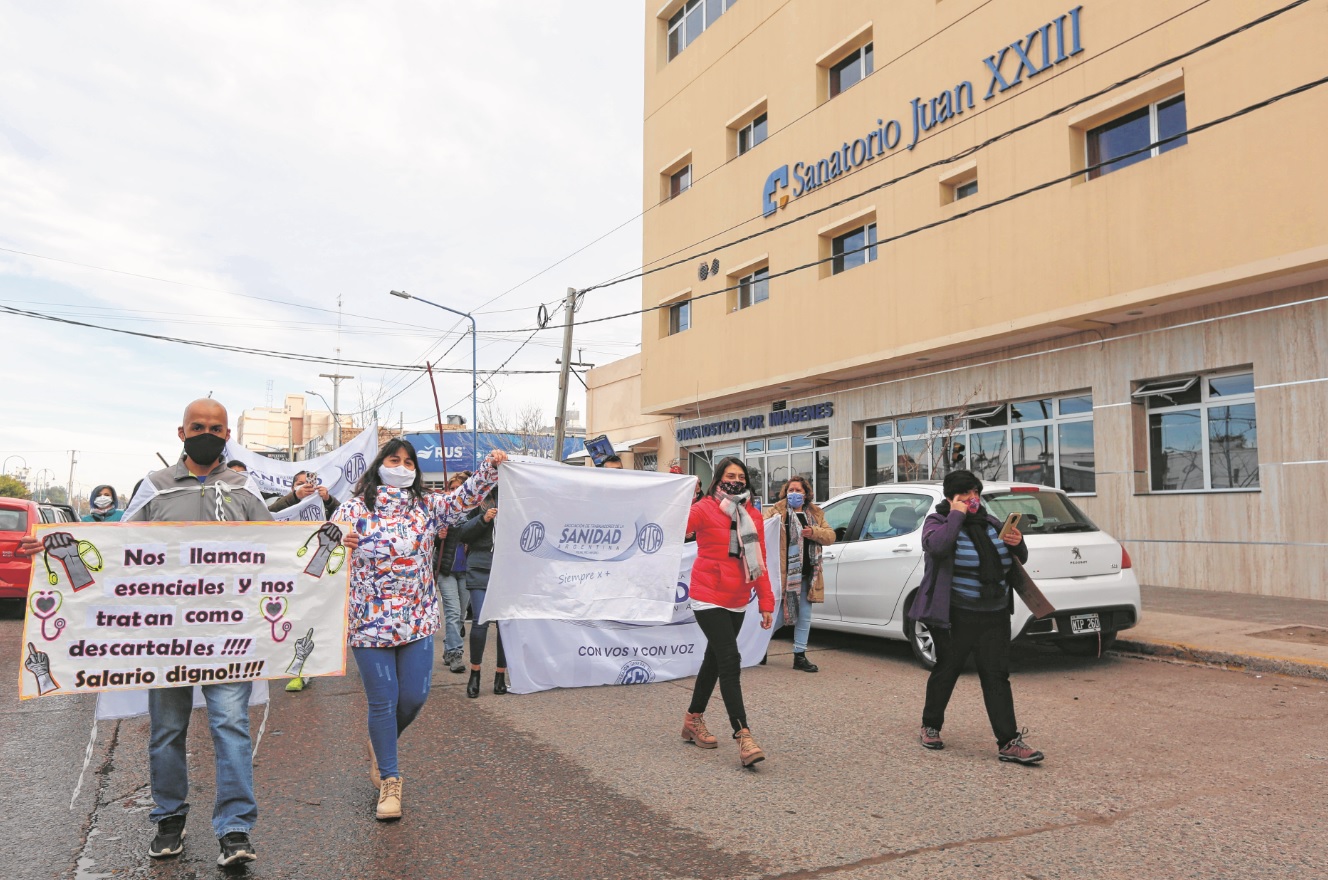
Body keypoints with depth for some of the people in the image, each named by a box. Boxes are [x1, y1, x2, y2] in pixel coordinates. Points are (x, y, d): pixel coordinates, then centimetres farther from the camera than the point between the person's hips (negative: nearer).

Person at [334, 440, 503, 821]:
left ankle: (381, 743, 38)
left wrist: (490, 467, -14)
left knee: (414, 697, 6)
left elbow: (464, 497, 0)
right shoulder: (354, 509, -3)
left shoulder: (427, 506, 5)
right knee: (383, 701, 3)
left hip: (418, 621, 3)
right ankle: (389, 779, 20)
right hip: (370, 622, -3)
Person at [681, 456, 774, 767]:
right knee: (730, 662, -15)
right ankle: (743, 737, -15)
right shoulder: (705, 509, -9)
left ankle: (693, 720, 33)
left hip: (737, 602, 7)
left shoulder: (753, 516, 8)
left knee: (714, 660, 17)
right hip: (709, 599, -7)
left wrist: (766, 602, 9)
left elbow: (760, 562, 11)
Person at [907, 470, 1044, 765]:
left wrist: (1017, 543, -6)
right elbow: (937, 546, -29)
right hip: (956, 616, -5)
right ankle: (930, 727, 27)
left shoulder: (990, 522, 13)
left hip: (995, 616, 5)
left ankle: (1009, 743, 1)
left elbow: (1020, 560, 16)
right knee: (946, 671, 8)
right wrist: (957, 515, -19)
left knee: (997, 676, 1)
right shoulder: (938, 522, -4)